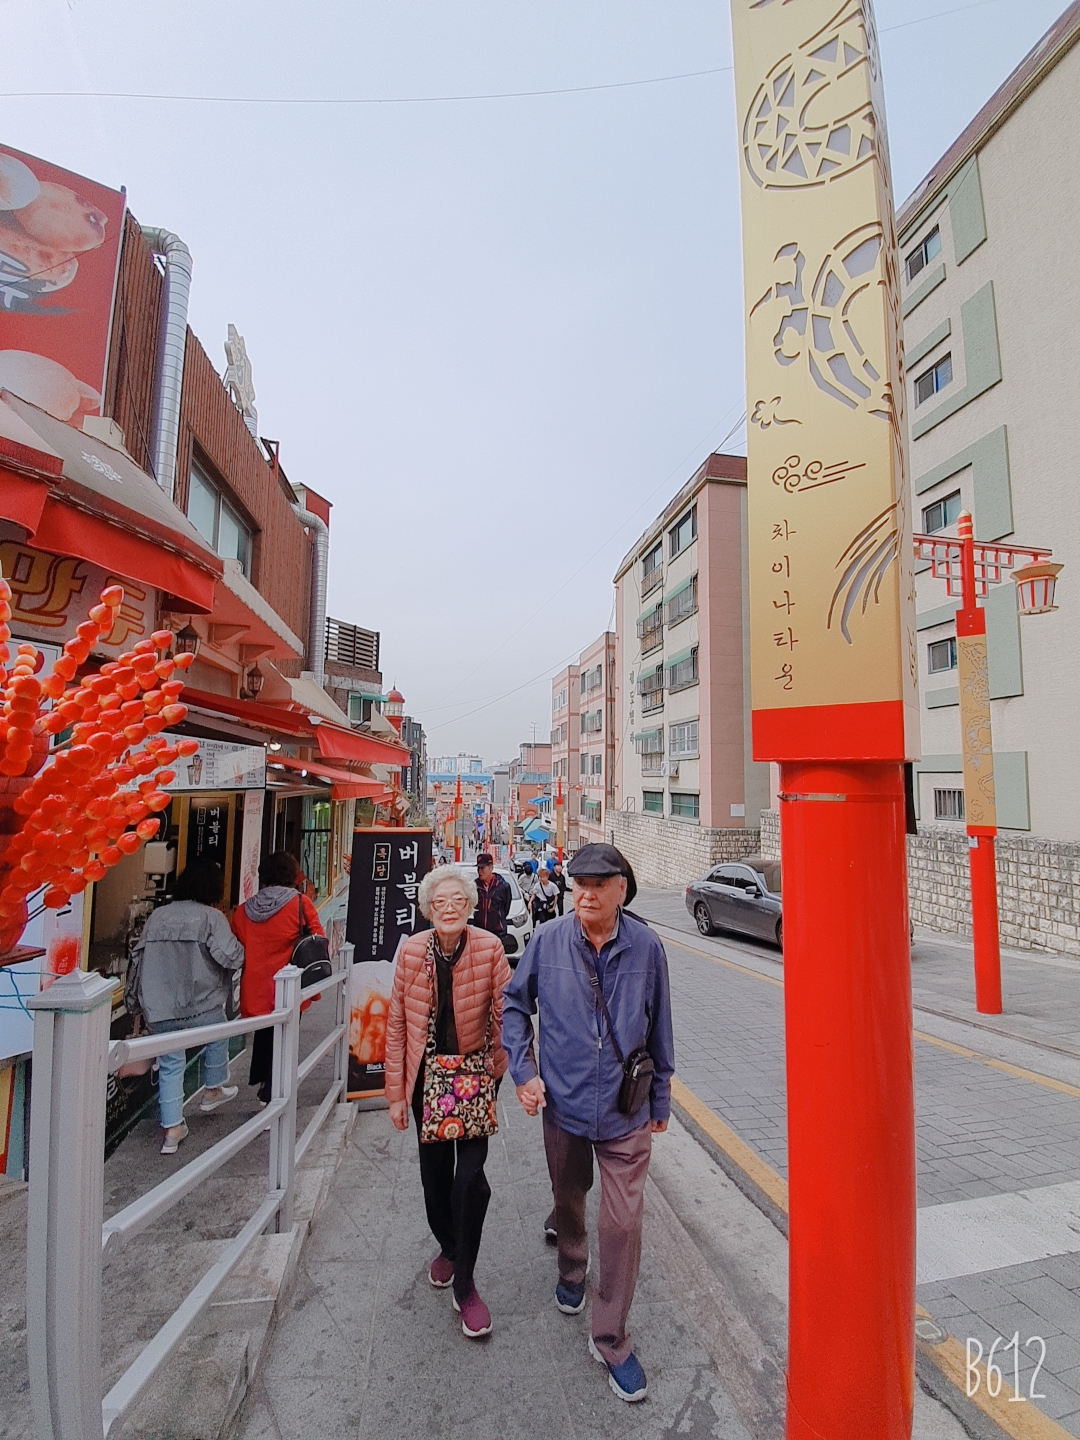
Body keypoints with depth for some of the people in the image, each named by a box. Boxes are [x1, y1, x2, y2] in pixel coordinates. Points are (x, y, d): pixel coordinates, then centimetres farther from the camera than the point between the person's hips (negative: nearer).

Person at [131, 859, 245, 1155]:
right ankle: (213, 1091, 41)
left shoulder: (157, 915, 6)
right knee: (217, 1040, 25)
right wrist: (238, 948, 1)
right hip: (201, 1006, -4)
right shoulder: (212, 917, -11)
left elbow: (138, 955, 11)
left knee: (170, 1064, 15)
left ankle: (172, 1128, 17)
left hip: (159, 1009, 4)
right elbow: (230, 956, -20)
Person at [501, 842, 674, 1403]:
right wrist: (523, 1071, -5)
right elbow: (514, 1005, 1)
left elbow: (659, 1030, 0)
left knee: (623, 1221, 3)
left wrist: (661, 1098, 8)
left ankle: (609, 1338, 28)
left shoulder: (645, 947, -12)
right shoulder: (548, 941, -14)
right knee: (568, 1200, 24)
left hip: (626, 1111, -1)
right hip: (563, 1104, 1)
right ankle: (571, 1271, 56)